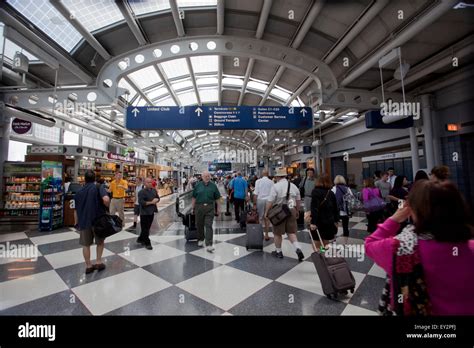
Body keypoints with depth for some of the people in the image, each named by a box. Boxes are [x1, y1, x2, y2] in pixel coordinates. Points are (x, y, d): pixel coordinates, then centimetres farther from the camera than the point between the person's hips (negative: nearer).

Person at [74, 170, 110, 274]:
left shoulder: (79, 192, 7)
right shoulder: (98, 187, -8)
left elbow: (76, 210, 12)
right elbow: (106, 199, -28)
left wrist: (78, 222, 23)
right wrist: (106, 206, -7)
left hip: (84, 221, 3)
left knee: (86, 244, 14)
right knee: (100, 241, 17)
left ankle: (88, 266, 22)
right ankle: (98, 262, 20)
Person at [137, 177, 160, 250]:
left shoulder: (154, 190, 9)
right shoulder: (142, 192, -12)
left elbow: (158, 198, 15)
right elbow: (141, 202, -21)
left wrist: (156, 200, -8)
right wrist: (151, 202, -20)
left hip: (152, 212, 7)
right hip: (144, 212, -7)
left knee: (147, 227, 18)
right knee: (145, 228, 1)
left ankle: (140, 239, 37)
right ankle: (147, 243, 10)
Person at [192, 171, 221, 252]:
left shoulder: (213, 186, 3)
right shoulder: (198, 185, 5)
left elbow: (217, 198, 6)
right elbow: (194, 198, 8)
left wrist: (218, 209, 5)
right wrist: (193, 208, 5)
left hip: (210, 207, -1)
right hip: (199, 207, 2)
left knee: (209, 226, -5)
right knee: (199, 225, 14)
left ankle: (209, 245, -3)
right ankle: (200, 240, 35)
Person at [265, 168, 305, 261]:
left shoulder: (276, 186, -13)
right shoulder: (293, 186, 4)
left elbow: (270, 201, -15)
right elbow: (298, 200, 13)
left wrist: (266, 212, -2)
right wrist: (297, 211, 25)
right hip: (292, 211, 5)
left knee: (277, 233, 12)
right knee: (291, 232, 15)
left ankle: (278, 252, 25)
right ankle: (298, 249, -1)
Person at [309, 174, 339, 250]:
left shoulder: (315, 191, -12)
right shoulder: (331, 193, 5)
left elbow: (314, 208, -19)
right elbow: (335, 208, 10)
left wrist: (313, 222, -20)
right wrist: (336, 221, 18)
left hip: (319, 221, -5)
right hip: (329, 222, 5)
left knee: (316, 245, 5)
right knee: (326, 244, 18)